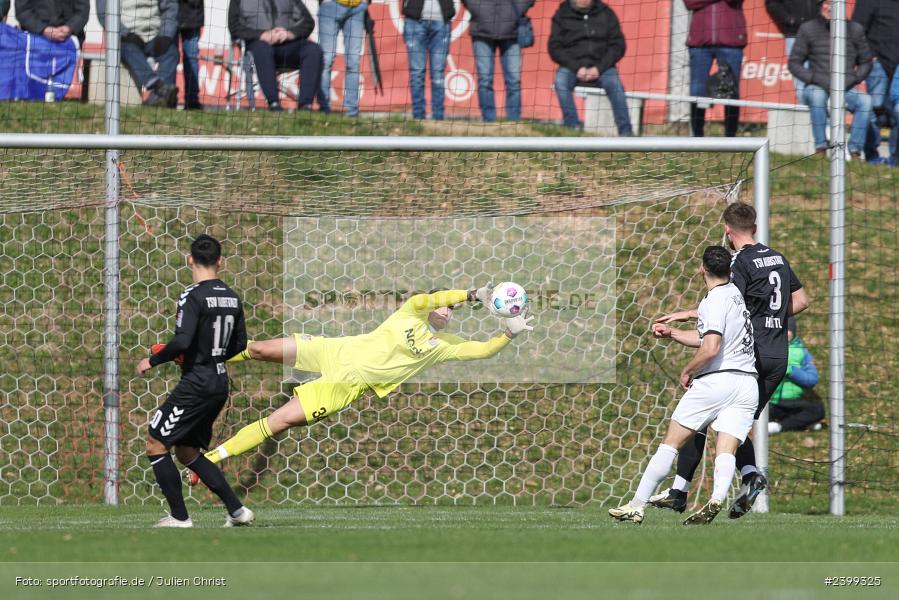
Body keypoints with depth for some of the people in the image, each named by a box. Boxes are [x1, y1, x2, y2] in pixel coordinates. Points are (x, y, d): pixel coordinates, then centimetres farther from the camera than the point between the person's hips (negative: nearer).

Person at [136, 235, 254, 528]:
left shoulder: (193, 296, -15)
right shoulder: (231, 297, 9)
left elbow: (182, 341, -24)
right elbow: (240, 344, 16)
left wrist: (152, 361, -8)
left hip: (196, 384, -8)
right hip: (220, 383, 8)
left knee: (155, 443, 2)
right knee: (186, 450, 18)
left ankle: (179, 517, 0)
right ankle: (237, 510, 12)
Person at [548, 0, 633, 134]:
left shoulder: (606, 13, 8)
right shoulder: (562, 15, 7)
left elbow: (618, 45, 5)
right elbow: (555, 48, 1)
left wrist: (599, 68, -11)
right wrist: (576, 68, -14)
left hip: (600, 67, 0)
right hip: (572, 67, 0)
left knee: (614, 83, -30)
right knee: (561, 79, -32)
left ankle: (625, 132, -33)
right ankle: (572, 127, -35)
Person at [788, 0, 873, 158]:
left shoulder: (855, 30, 7)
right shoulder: (808, 29, 2)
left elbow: (865, 63, 13)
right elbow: (794, 64, 2)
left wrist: (851, 81, -6)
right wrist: (819, 80, -12)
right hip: (817, 87, -2)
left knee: (865, 101, -28)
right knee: (817, 95, -37)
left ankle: (855, 150, -28)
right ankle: (821, 148, -34)